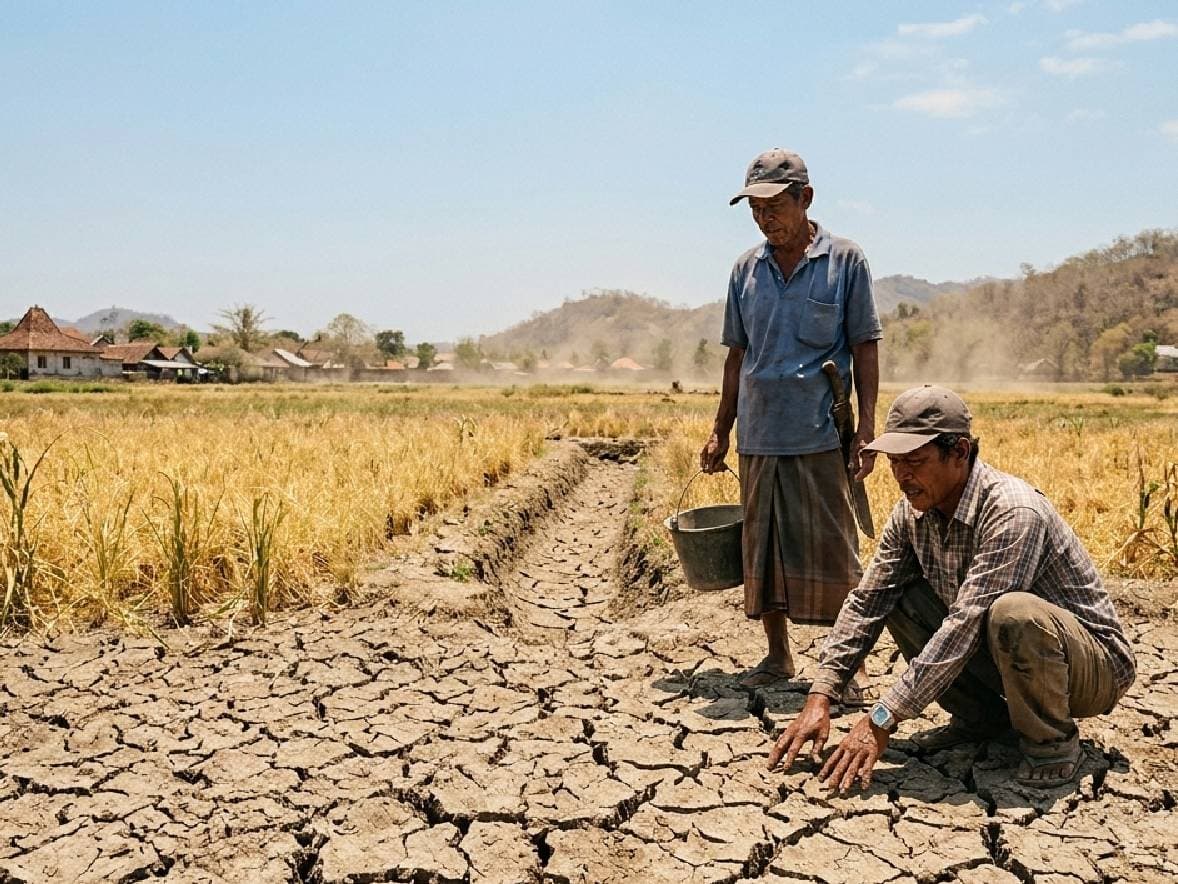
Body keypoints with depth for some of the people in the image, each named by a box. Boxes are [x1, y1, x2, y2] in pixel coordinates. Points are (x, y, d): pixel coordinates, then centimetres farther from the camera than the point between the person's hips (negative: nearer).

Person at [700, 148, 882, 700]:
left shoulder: (845, 261, 0)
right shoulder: (746, 269, 10)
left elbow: (864, 349, 0)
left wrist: (867, 428, -7)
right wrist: (720, 431, 13)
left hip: (821, 437, -4)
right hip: (757, 437, 4)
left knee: (830, 552, 0)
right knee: (762, 548, 11)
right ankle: (777, 656, 25)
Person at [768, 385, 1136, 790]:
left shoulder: (1013, 511, -31)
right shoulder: (911, 513, -6)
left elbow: (965, 625, -35)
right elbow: (867, 602, -5)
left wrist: (880, 721, -35)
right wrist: (819, 698, -16)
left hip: (1094, 664, -7)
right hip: (1003, 656, 7)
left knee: (1014, 613, -38)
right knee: (898, 599, -7)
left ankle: (1053, 741, -10)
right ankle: (980, 715, 8)